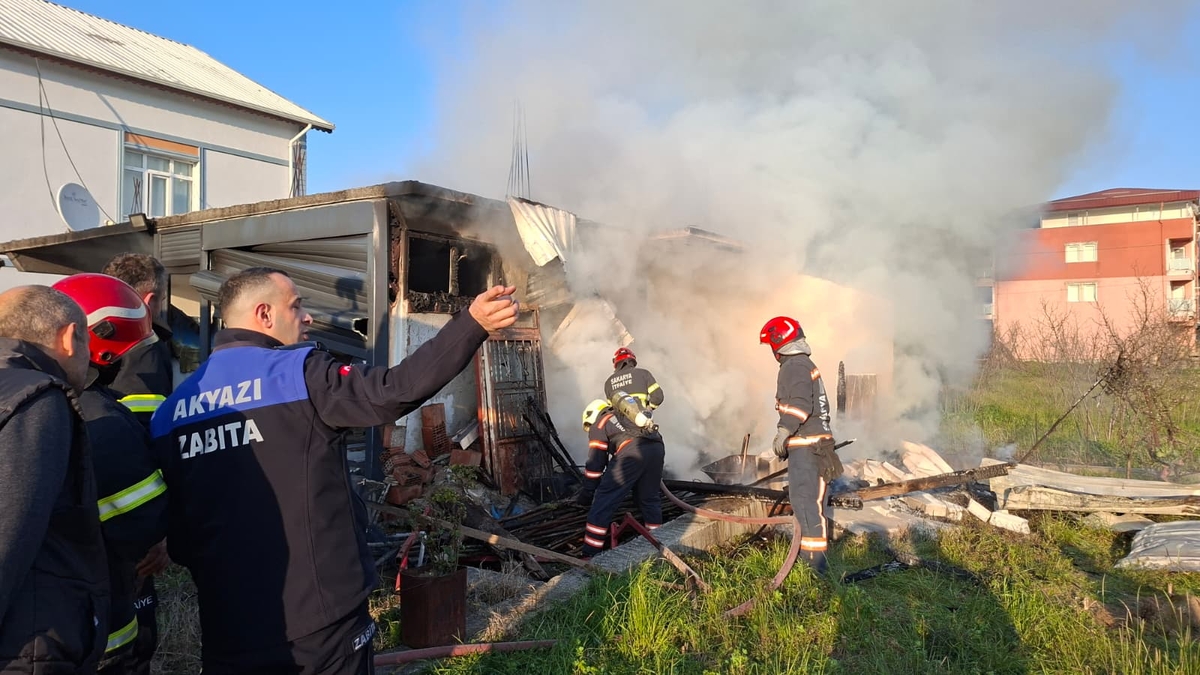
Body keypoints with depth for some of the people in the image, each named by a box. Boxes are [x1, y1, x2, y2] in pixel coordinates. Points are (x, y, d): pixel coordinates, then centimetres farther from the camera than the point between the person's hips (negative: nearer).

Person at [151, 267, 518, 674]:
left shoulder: (169, 412, 4)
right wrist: (473, 322, -24)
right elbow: (393, 391, -25)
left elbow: (172, 534, 8)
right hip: (321, 620, -4)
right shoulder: (299, 372, -13)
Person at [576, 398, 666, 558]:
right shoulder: (625, 416, 39)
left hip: (632, 451, -6)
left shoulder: (598, 425, 20)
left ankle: (591, 552, 0)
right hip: (657, 448, 6)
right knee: (649, 499, 22)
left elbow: (595, 463, 14)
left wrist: (587, 493, 21)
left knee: (604, 499, 1)